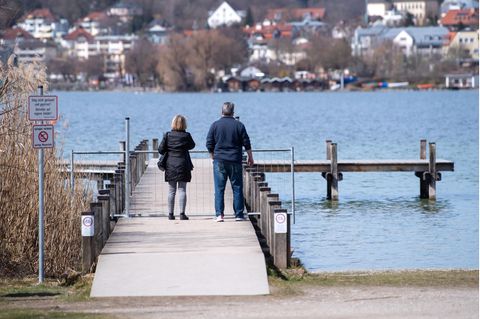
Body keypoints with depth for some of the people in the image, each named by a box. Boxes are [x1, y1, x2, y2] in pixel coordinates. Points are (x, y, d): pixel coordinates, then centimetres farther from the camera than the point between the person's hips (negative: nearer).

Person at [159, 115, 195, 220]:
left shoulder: (167, 135, -3)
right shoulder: (186, 135, -6)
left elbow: (160, 149, -3)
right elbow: (192, 145, 11)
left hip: (170, 166, 1)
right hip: (183, 166, -1)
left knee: (171, 191, 8)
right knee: (182, 190, 2)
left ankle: (170, 214, 9)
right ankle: (182, 213, -3)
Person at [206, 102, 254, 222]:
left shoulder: (215, 125, -1)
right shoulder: (239, 125, -1)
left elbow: (209, 144, 1)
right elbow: (246, 143, 2)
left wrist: (213, 157, 16)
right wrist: (250, 157, 15)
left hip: (219, 161, 0)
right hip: (235, 161, 0)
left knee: (219, 189, 2)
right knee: (237, 188, 6)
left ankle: (219, 214, -5)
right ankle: (239, 215, 6)